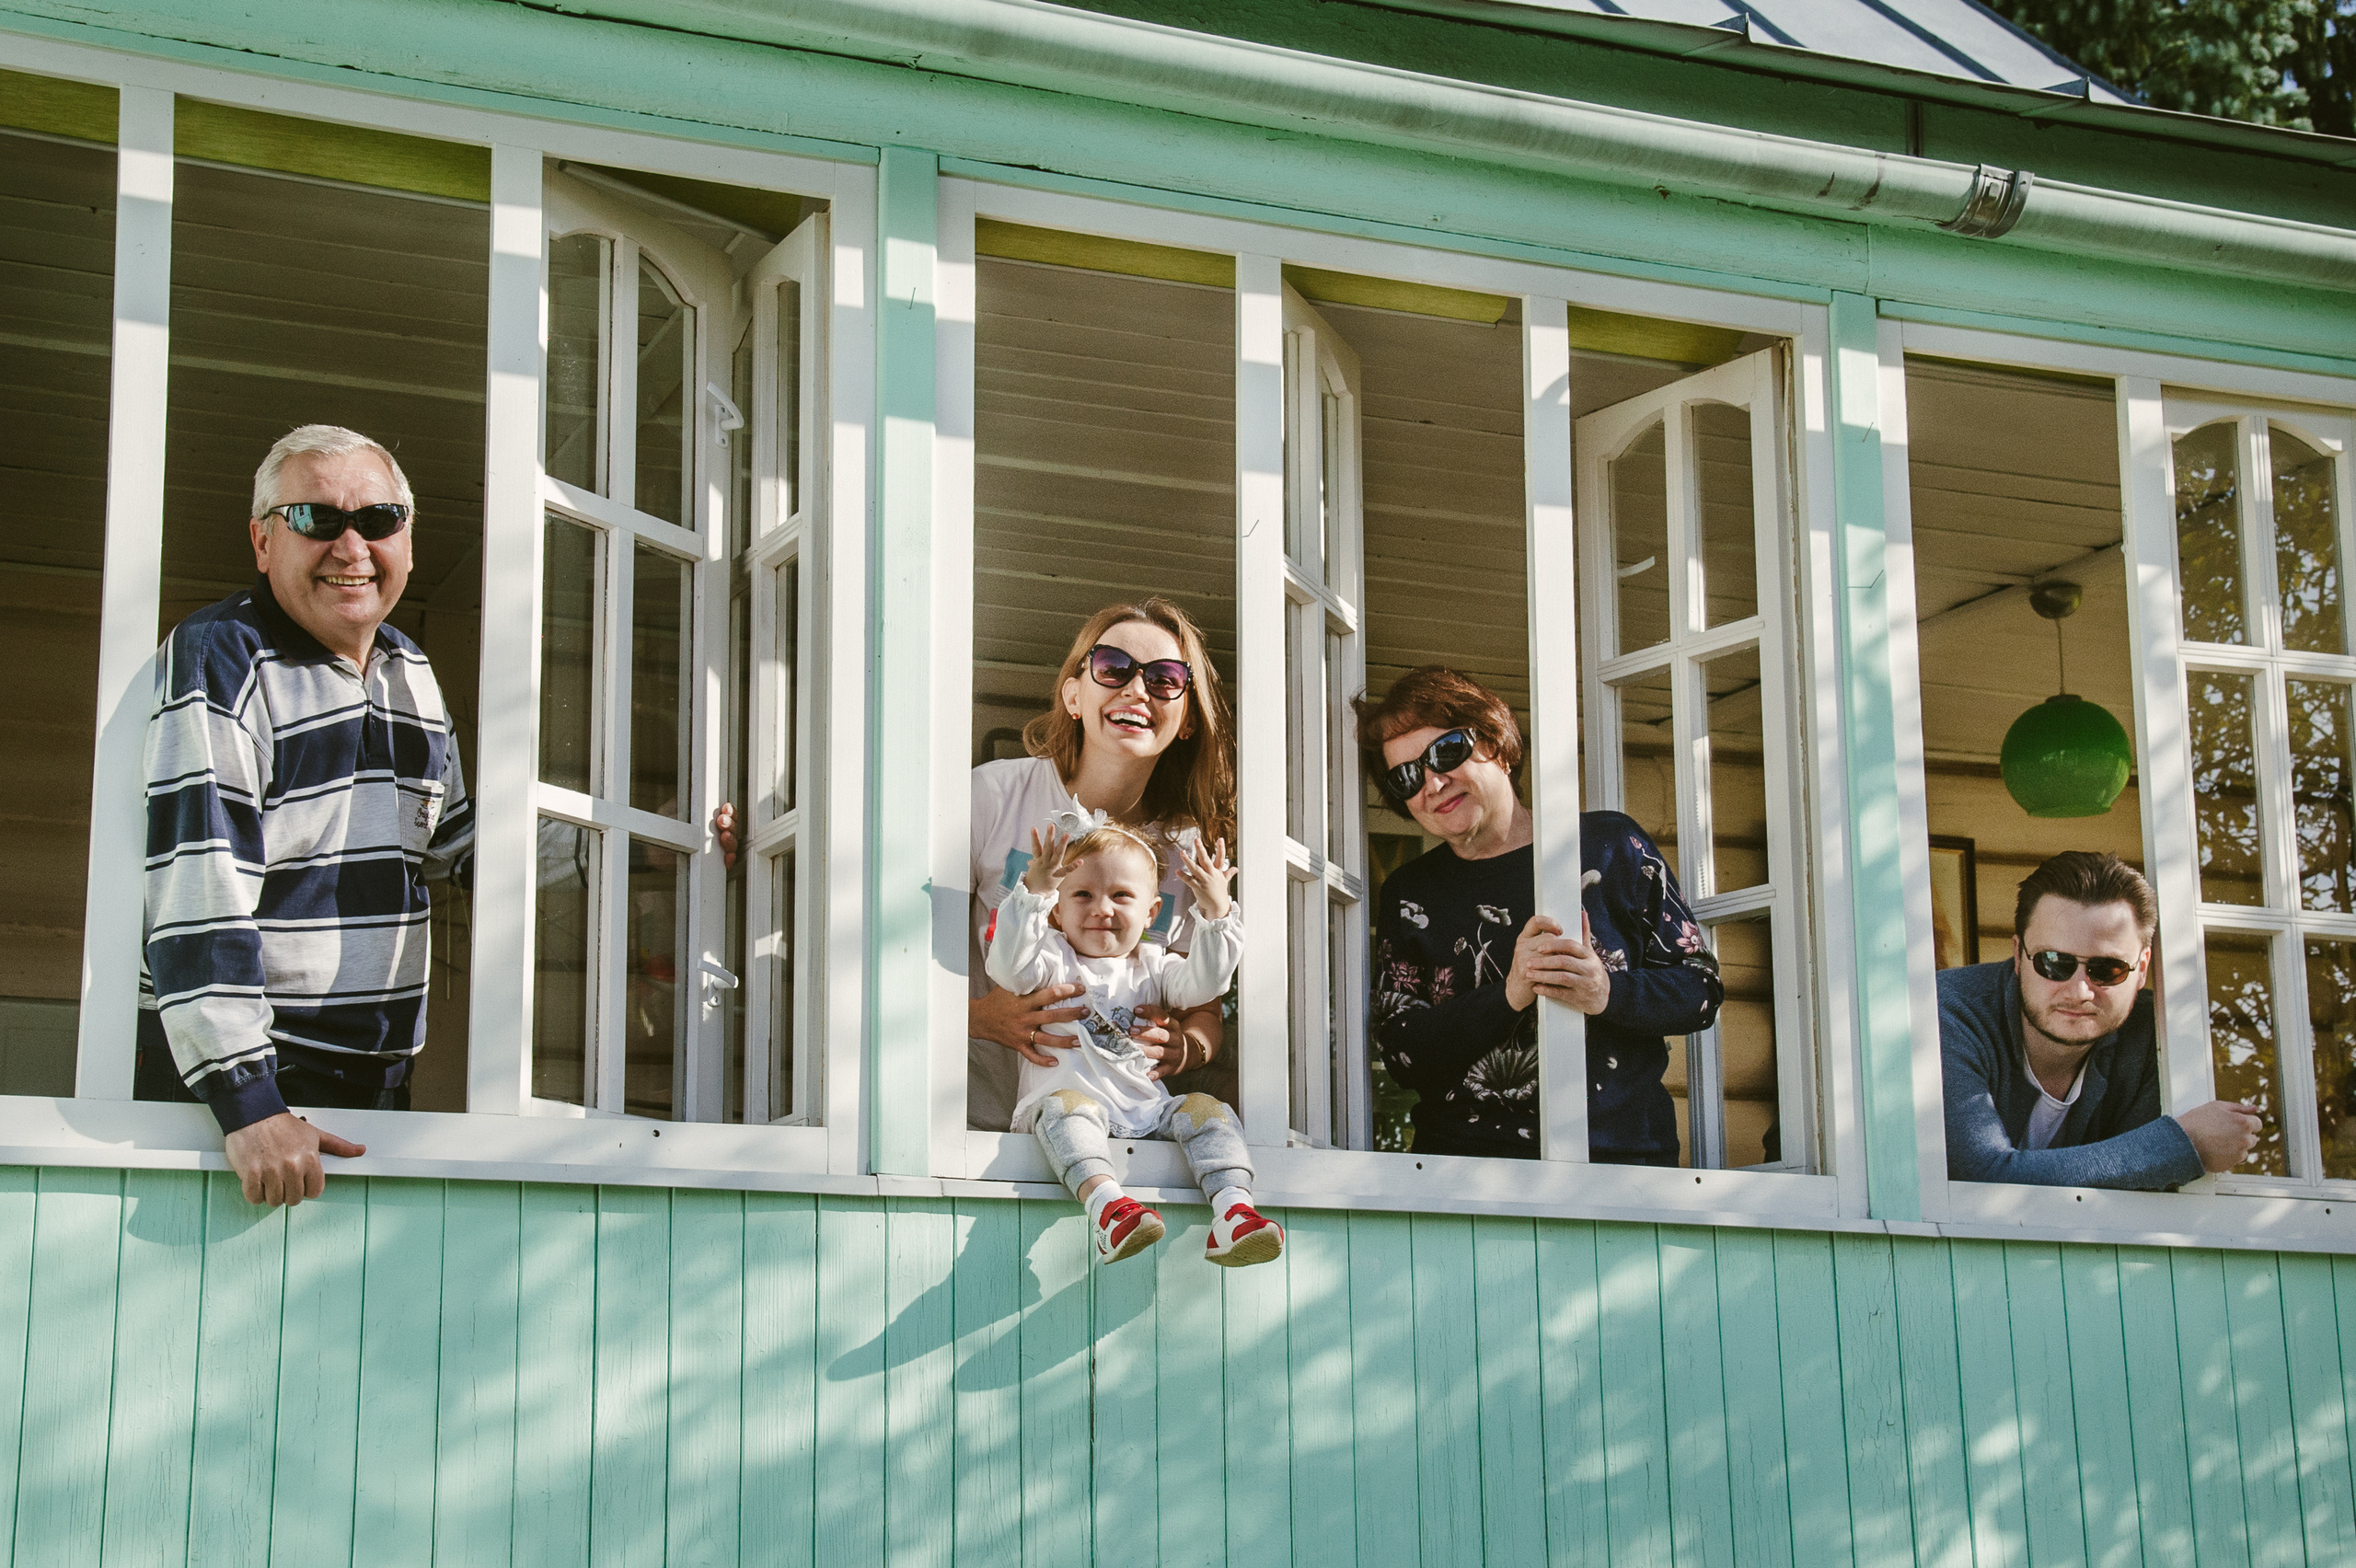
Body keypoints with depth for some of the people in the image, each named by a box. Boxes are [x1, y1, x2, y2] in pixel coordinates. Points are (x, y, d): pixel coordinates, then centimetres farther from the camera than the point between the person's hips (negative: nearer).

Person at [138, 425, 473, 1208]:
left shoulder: (412, 672, 11)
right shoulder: (220, 660, -13)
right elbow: (198, 892, -22)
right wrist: (246, 1100, -29)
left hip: (380, 1082, 7)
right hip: (221, 1082, -7)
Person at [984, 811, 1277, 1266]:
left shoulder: (1151, 966, 21)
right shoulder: (1054, 959, 10)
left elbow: (1201, 984, 4)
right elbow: (1010, 967, -12)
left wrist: (1215, 916, -8)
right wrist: (1032, 891, -21)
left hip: (1146, 1115, 4)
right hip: (1072, 1108, -4)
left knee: (1207, 1110, -16)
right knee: (1066, 1106, -35)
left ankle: (1232, 1209, -35)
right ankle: (1105, 1203, -56)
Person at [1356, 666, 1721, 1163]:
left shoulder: (1609, 845, 10)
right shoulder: (1408, 895, 15)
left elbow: (1703, 988, 9)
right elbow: (1400, 1053, 5)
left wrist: (1607, 994, -11)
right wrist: (1508, 997, -11)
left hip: (1619, 1155, -1)